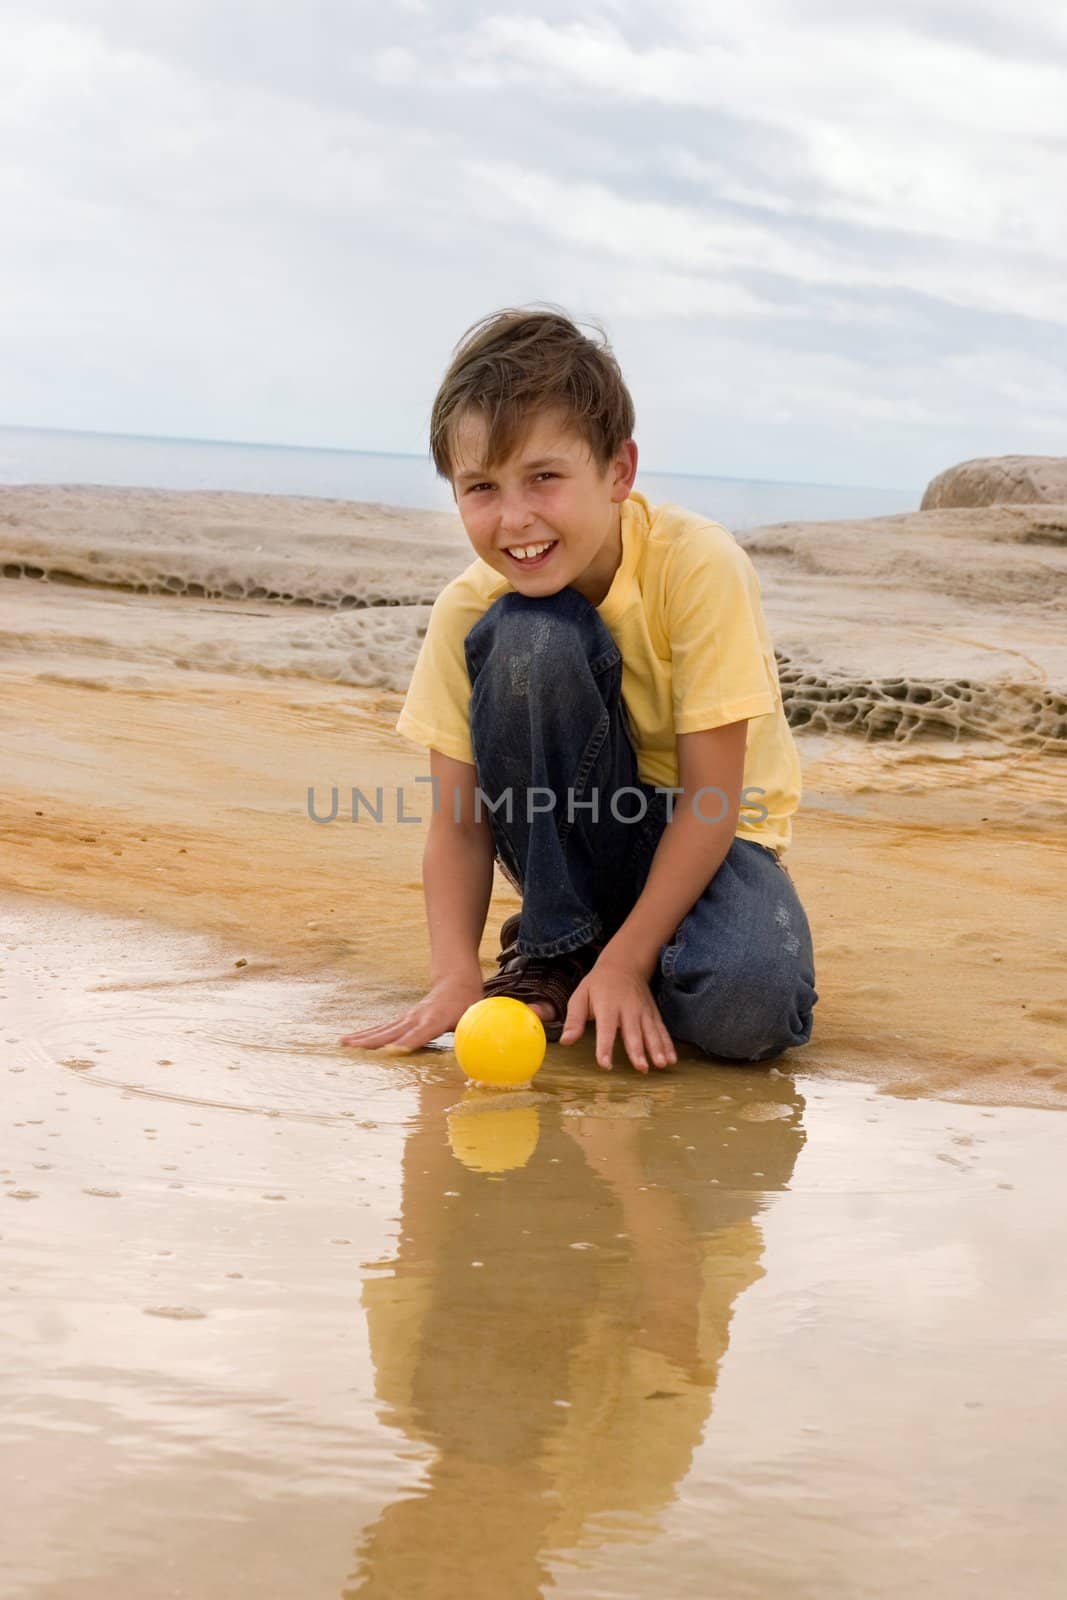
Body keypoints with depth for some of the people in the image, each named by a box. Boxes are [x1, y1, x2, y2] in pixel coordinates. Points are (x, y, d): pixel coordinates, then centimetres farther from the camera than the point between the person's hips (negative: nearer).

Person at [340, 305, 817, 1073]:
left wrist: (626, 961, -27)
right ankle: (554, 950, -13)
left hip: (709, 834, -2)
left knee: (745, 1004, -37)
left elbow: (713, 797, -24)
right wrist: (456, 976, -29)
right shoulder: (468, 610, -16)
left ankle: (600, 957, 1)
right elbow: (459, 823, -13)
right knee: (532, 637, -29)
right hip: (572, 842, 2)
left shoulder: (699, 568, -25)